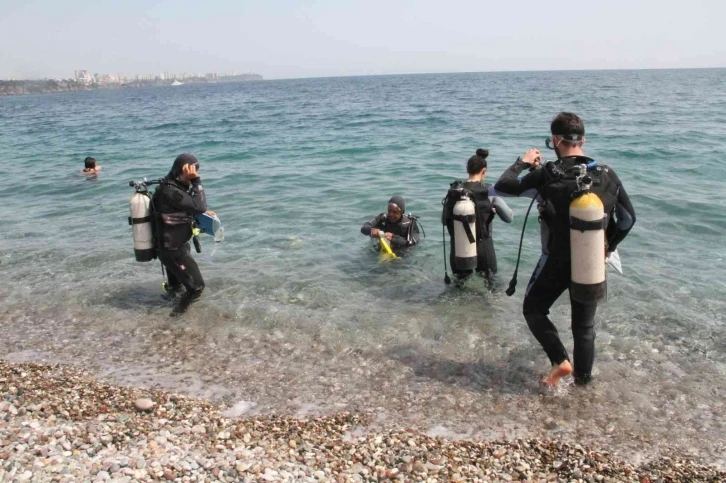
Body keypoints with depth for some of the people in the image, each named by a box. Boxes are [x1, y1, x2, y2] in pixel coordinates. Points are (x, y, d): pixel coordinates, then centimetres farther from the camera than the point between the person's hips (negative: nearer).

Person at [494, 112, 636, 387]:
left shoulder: (547, 176, -16)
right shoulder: (608, 175, -4)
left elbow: (501, 187, -7)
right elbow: (628, 218, 5)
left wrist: (522, 163, 9)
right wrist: (608, 247, 17)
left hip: (557, 262, -4)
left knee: (533, 309, 19)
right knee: (584, 324, 18)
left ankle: (560, 361, 7)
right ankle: (583, 379, 29)